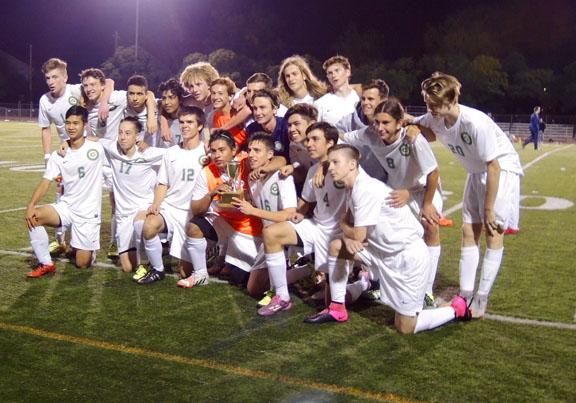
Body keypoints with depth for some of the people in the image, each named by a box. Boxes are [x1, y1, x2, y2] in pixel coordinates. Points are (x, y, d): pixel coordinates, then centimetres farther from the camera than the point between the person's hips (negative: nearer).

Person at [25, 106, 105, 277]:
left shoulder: (97, 148, -7)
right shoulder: (58, 155, 0)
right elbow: (45, 182, -8)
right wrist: (31, 205, -21)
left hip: (88, 212, -3)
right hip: (65, 207, 3)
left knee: (82, 264, -2)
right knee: (34, 217, -27)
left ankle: (81, 248, 37)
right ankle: (46, 264, -9)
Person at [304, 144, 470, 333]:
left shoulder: (366, 189, -24)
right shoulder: (353, 187, 5)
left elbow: (359, 236, -22)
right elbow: (347, 220, 13)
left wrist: (344, 228, 0)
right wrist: (347, 236, -10)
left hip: (408, 256, -9)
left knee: (405, 328, -4)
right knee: (336, 246, 5)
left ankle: (458, 308, 16)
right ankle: (337, 309, 16)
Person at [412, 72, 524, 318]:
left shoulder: (475, 123, -34)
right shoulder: (435, 119, -15)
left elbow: (494, 167, -28)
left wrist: (489, 209, -21)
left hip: (503, 170, -7)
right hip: (476, 172, 7)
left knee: (493, 233, -6)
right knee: (469, 232, 5)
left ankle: (481, 301, 0)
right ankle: (465, 296, 9)